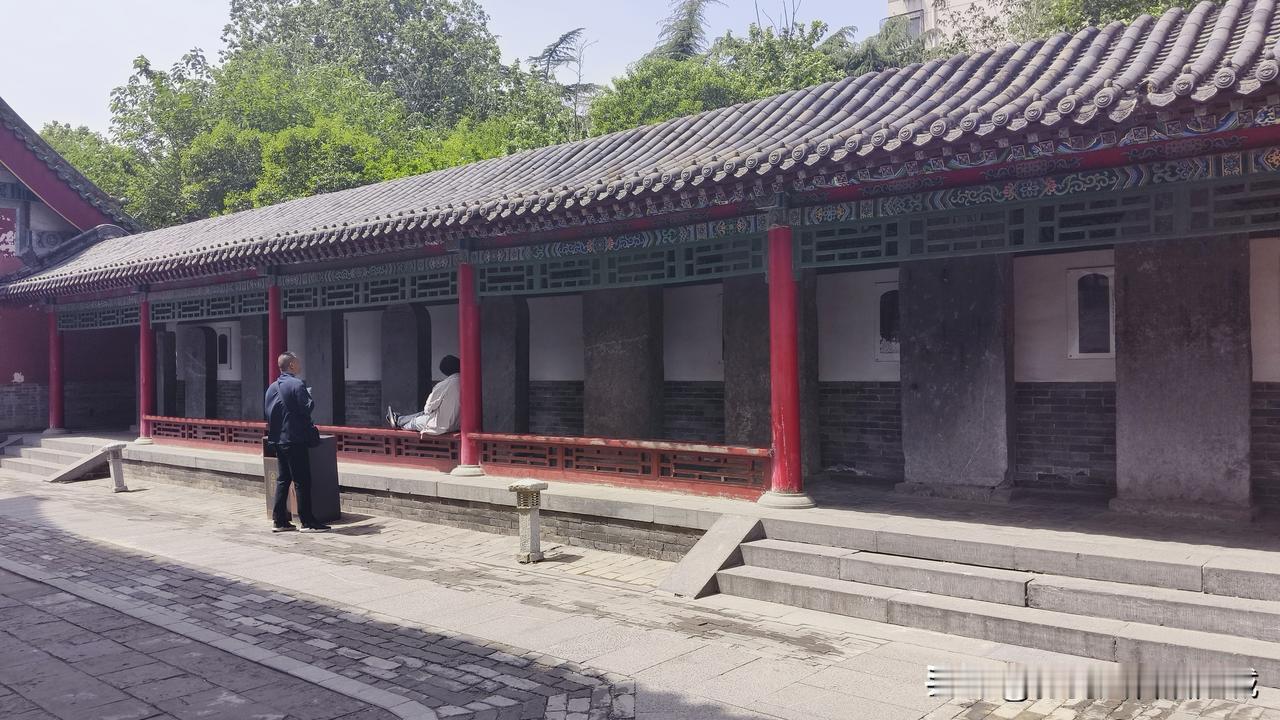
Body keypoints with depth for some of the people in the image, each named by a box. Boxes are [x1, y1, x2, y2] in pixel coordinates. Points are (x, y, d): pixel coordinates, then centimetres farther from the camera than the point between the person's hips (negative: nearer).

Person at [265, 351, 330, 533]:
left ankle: (279, 520, 15)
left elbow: (269, 414, 16)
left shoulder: (272, 387, 12)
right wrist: (309, 396, -1)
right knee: (302, 481, -4)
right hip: (295, 440, -8)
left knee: (282, 479, 14)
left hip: (278, 439, 8)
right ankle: (307, 522, -2)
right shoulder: (297, 385, -14)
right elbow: (306, 409, -19)